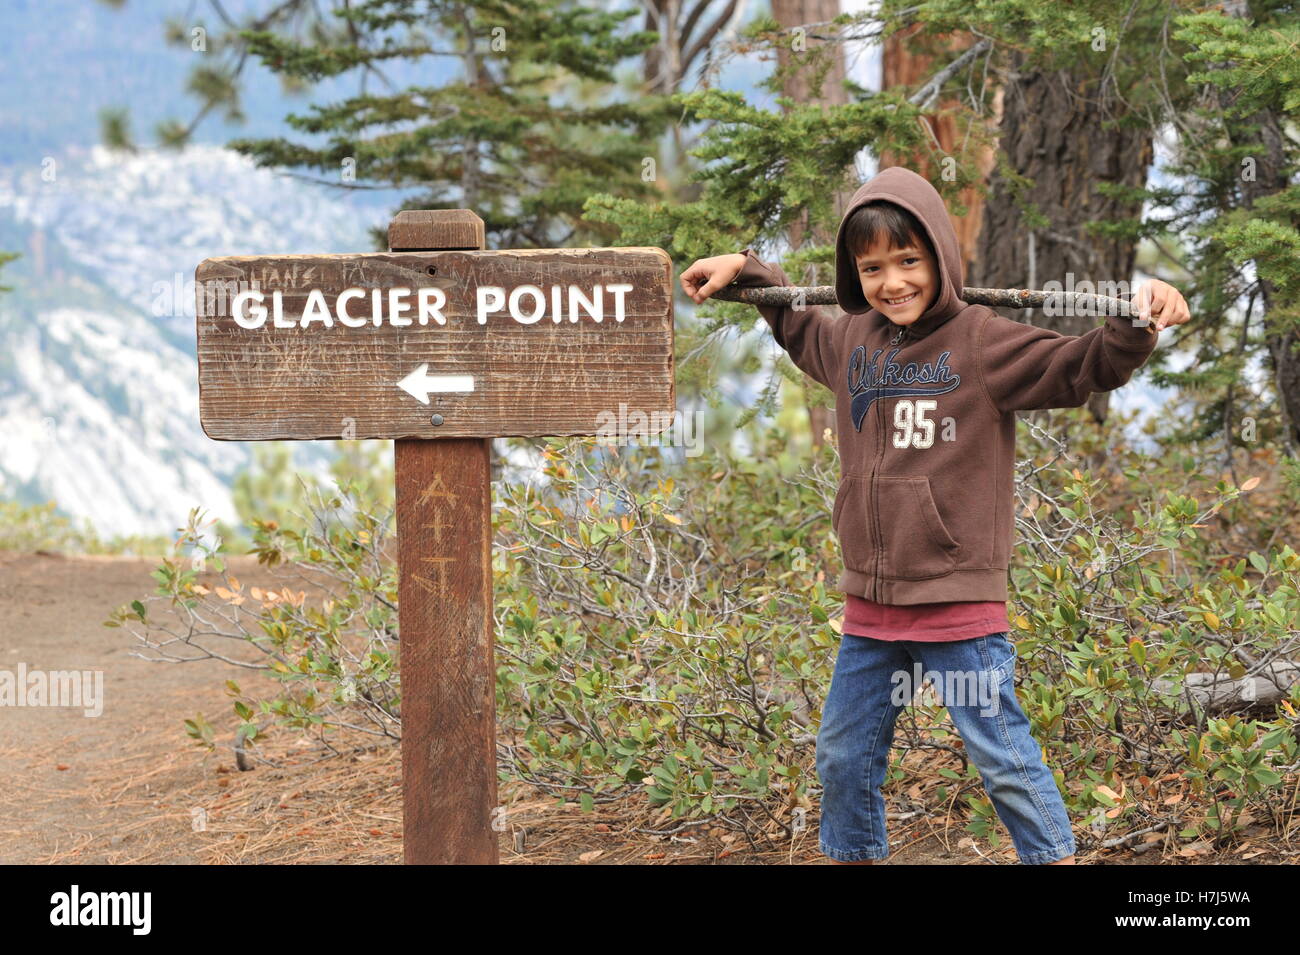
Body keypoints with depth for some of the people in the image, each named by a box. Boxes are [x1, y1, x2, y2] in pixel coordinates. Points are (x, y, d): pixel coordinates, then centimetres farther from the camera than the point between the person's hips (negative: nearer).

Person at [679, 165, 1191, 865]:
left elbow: (1083, 367, -14)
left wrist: (1136, 326, -31)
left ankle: (1053, 855, 9)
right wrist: (743, 270, 22)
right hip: (871, 603, 6)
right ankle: (849, 855, 33)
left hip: (960, 601, -6)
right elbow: (797, 324, 30)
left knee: (1001, 753, -3)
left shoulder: (982, 342, -11)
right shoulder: (848, 342, 7)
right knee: (844, 754, 17)